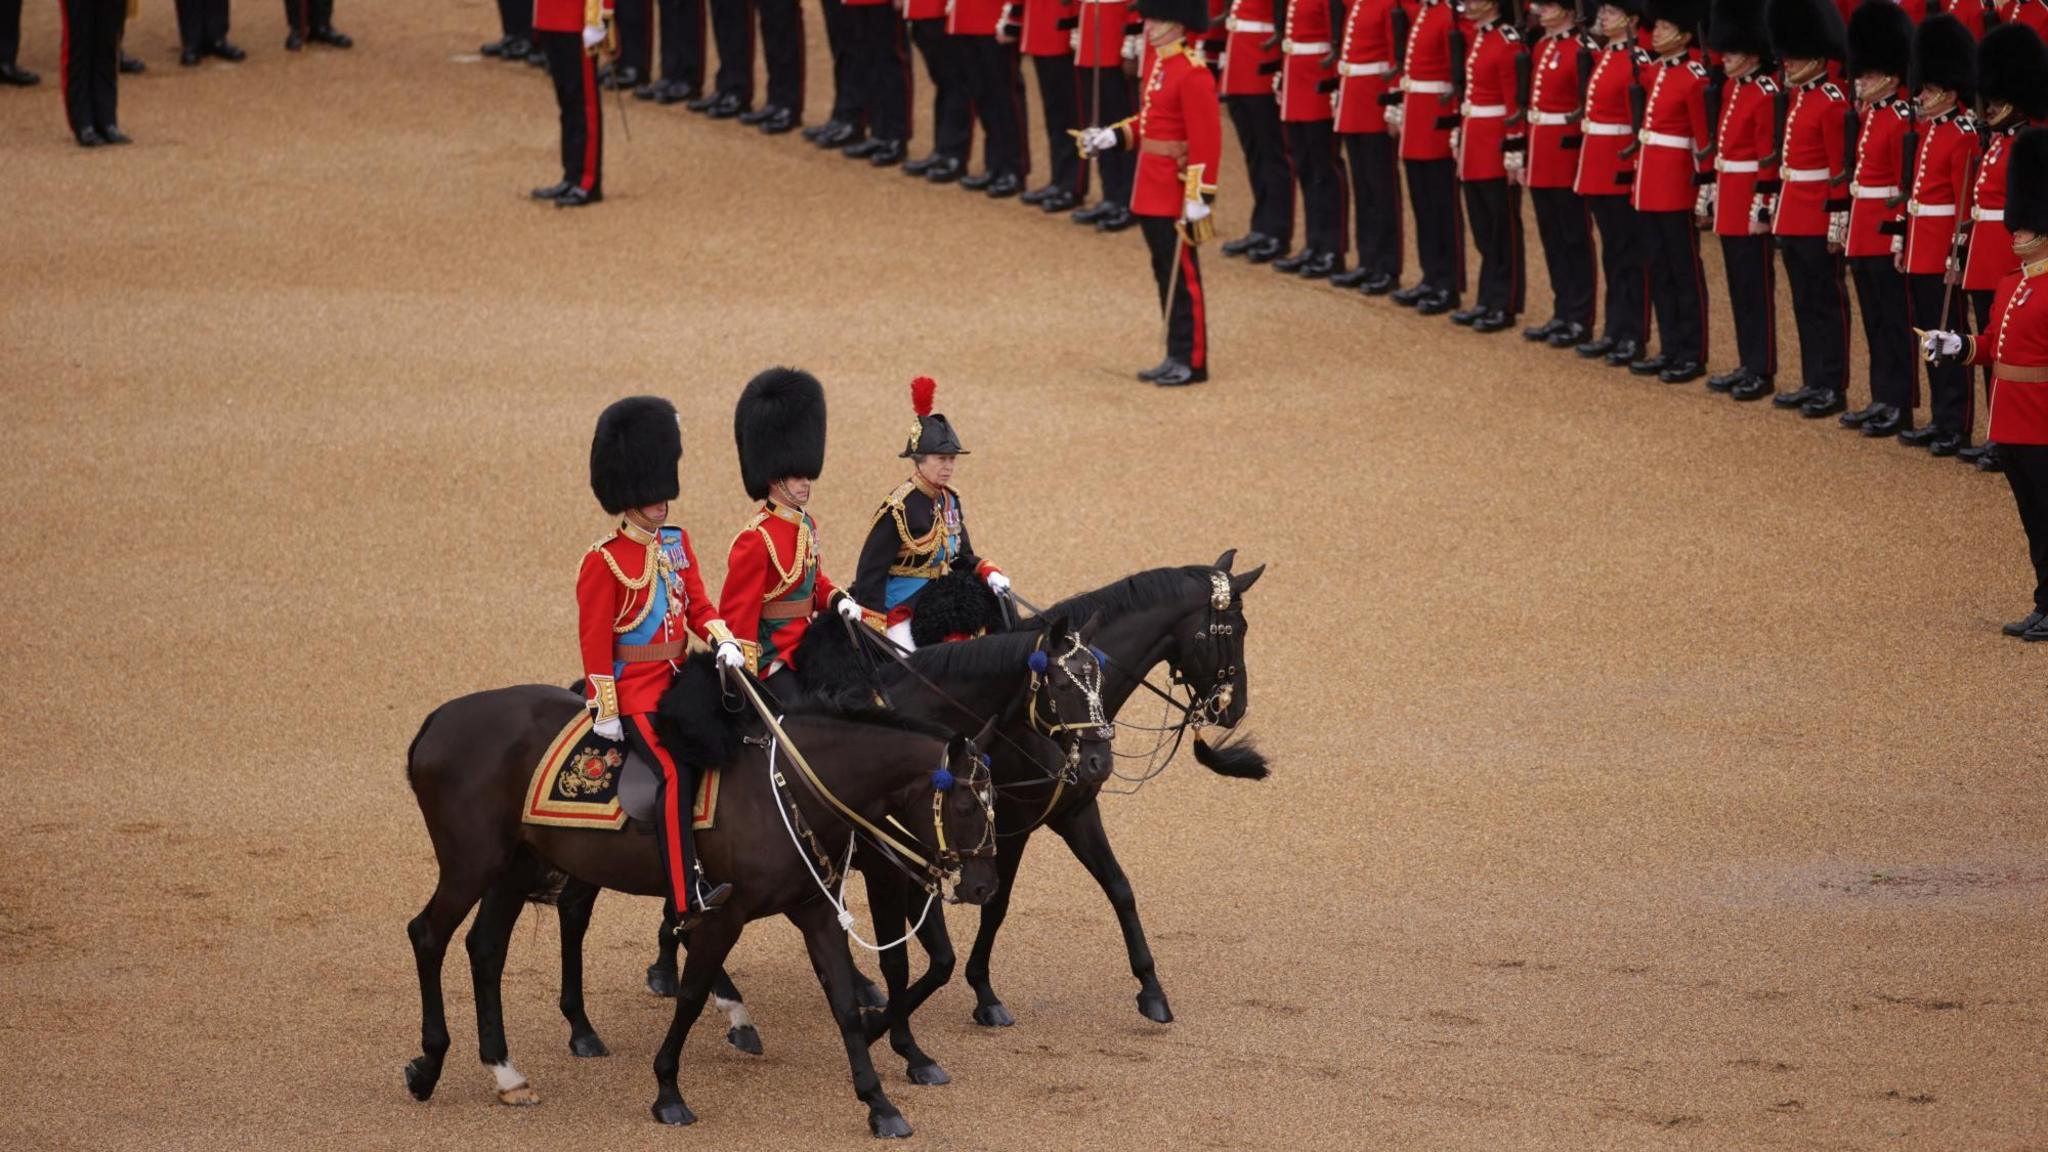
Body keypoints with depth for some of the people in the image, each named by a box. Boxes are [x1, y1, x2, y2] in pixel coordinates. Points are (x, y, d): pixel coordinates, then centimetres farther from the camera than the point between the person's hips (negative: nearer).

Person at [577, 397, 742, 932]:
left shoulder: (676, 543, 10)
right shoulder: (604, 561, -11)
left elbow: (698, 605, 13)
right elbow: (595, 638, -11)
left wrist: (724, 642, -8)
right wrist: (605, 711, -13)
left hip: (677, 682, 9)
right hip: (633, 691, -9)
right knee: (674, 770, -22)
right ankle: (689, 899, -30)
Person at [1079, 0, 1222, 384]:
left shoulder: (1192, 74, -18)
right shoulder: (1157, 64, 11)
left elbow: (1206, 139, -20)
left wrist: (1199, 197, -22)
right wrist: (1112, 137, 7)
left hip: (1176, 191, -9)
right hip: (1152, 189, 9)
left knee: (1182, 276, -2)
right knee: (1165, 274, 13)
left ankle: (1191, 362, 5)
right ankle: (1177, 356, 20)